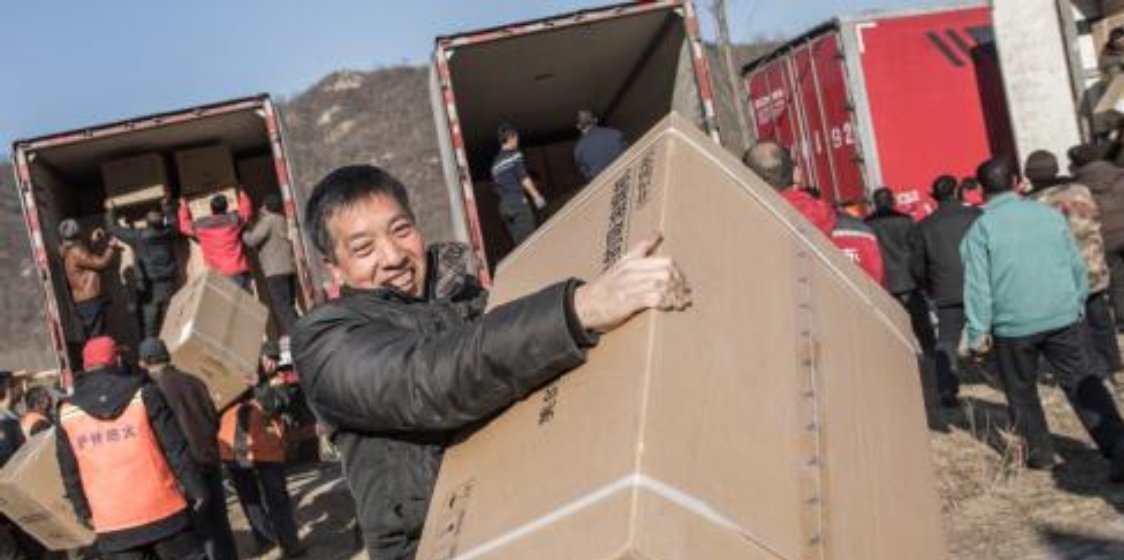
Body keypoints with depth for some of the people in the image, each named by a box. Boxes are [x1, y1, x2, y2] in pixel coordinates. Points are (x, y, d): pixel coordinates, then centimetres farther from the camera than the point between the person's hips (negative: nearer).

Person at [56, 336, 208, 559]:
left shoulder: (67, 413, 2)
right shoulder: (144, 395, -5)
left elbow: (70, 474, 8)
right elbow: (177, 449, -6)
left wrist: (84, 512, 20)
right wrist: (196, 490, 2)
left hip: (112, 524, 2)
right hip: (164, 511, -1)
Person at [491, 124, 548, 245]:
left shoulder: (495, 162, 18)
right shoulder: (515, 155, -3)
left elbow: (497, 185, 18)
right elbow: (523, 178, -11)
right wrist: (537, 196, -9)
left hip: (504, 204, 7)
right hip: (518, 201, -7)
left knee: (519, 241, 5)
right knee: (529, 238, -8)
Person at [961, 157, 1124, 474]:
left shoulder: (981, 229, -7)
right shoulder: (1049, 214, 4)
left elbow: (978, 284, -9)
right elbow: (1077, 265, 10)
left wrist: (978, 333, -5)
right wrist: (1078, 304, 22)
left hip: (1013, 324, -3)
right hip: (1062, 317, 3)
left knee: (1021, 392, 14)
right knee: (1081, 382, 9)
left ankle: (1040, 454, 20)